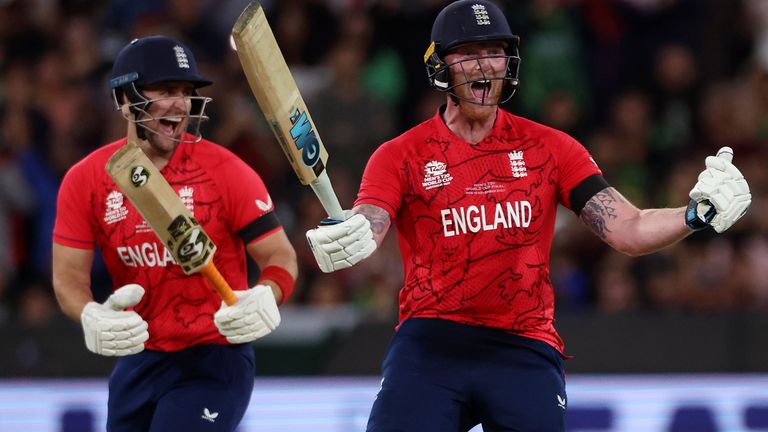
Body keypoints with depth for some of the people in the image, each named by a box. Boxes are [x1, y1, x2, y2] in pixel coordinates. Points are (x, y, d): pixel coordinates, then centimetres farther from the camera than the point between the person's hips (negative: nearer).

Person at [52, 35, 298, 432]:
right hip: (136, 360, 4)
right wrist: (92, 319, -25)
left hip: (213, 359, -4)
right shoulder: (85, 180, -3)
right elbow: (69, 275, -2)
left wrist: (264, 300, -31)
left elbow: (280, 256, -8)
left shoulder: (225, 171, -11)